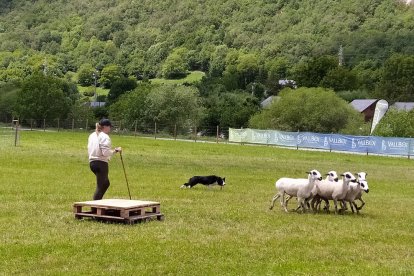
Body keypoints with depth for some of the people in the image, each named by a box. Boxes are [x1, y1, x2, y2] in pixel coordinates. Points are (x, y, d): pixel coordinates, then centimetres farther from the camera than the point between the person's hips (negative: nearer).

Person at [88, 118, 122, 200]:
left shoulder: (92, 135, 13)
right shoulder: (104, 137, -14)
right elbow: (106, 153, -22)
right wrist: (116, 150, -10)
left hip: (92, 162, 9)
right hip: (101, 163, -9)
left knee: (105, 183, 23)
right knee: (100, 186, -4)